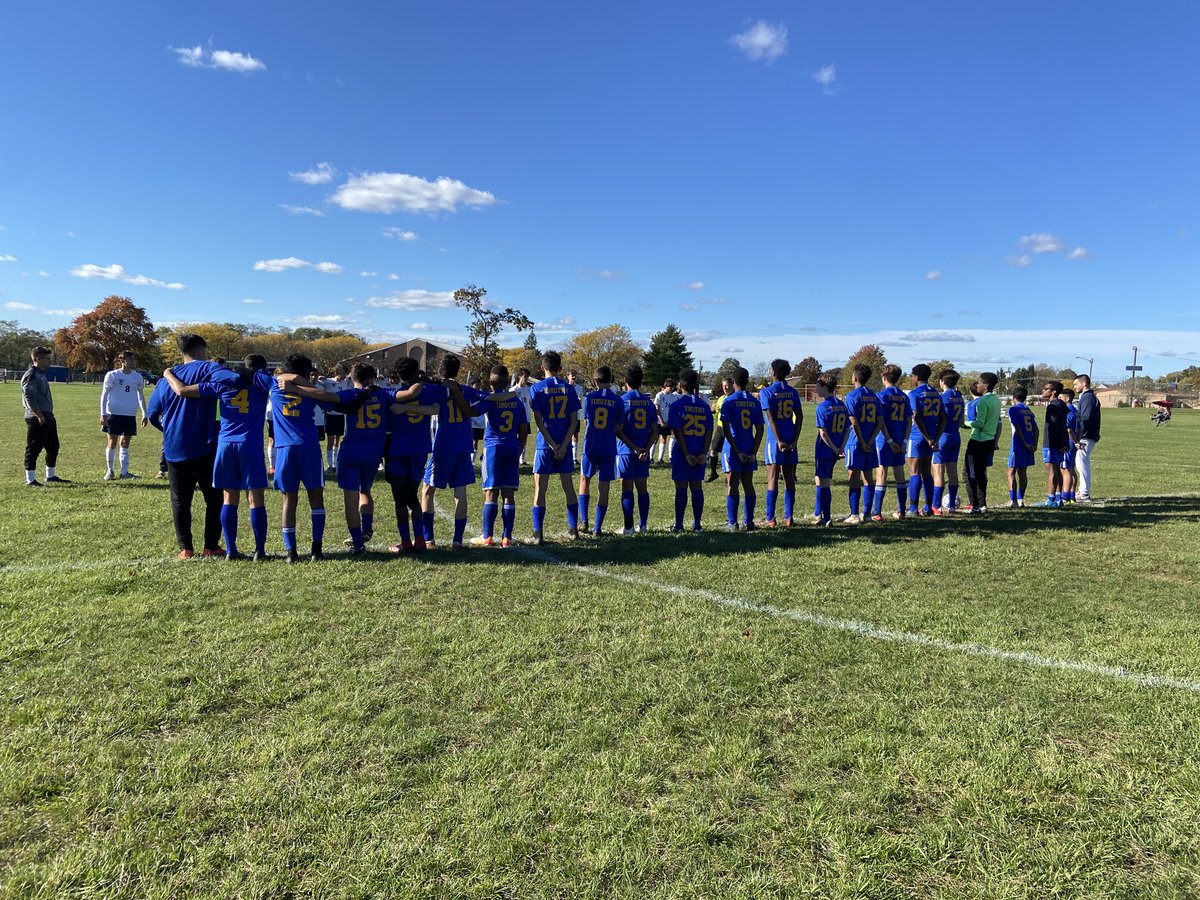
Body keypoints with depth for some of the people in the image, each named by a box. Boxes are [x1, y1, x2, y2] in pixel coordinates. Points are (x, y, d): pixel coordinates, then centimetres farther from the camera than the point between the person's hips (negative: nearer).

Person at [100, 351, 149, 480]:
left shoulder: (138, 377, 8)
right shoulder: (112, 375, -4)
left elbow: (141, 396, 17)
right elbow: (104, 394, -3)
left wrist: (144, 414, 13)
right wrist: (103, 414, -10)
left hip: (130, 415, 3)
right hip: (114, 414, -3)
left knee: (125, 443, 8)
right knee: (112, 442, 1)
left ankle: (124, 471, 12)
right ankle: (110, 470, 12)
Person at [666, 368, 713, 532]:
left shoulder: (676, 405, -7)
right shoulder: (704, 406, 5)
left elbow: (677, 431, -12)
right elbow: (709, 431, -1)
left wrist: (686, 454, -11)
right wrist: (704, 453, -4)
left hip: (681, 453, -3)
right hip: (700, 454, 3)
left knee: (681, 488, 2)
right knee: (697, 487, 8)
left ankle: (678, 525, 6)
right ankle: (697, 525, 12)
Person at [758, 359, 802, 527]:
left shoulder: (766, 392, -5)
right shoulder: (793, 392, 8)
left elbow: (771, 418, -12)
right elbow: (799, 416, 3)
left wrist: (779, 441, -13)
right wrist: (794, 440, 1)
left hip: (775, 440, -4)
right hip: (791, 440, 4)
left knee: (772, 479, -1)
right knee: (789, 479, 9)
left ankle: (770, 519, -1)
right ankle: (789, 517, 12)